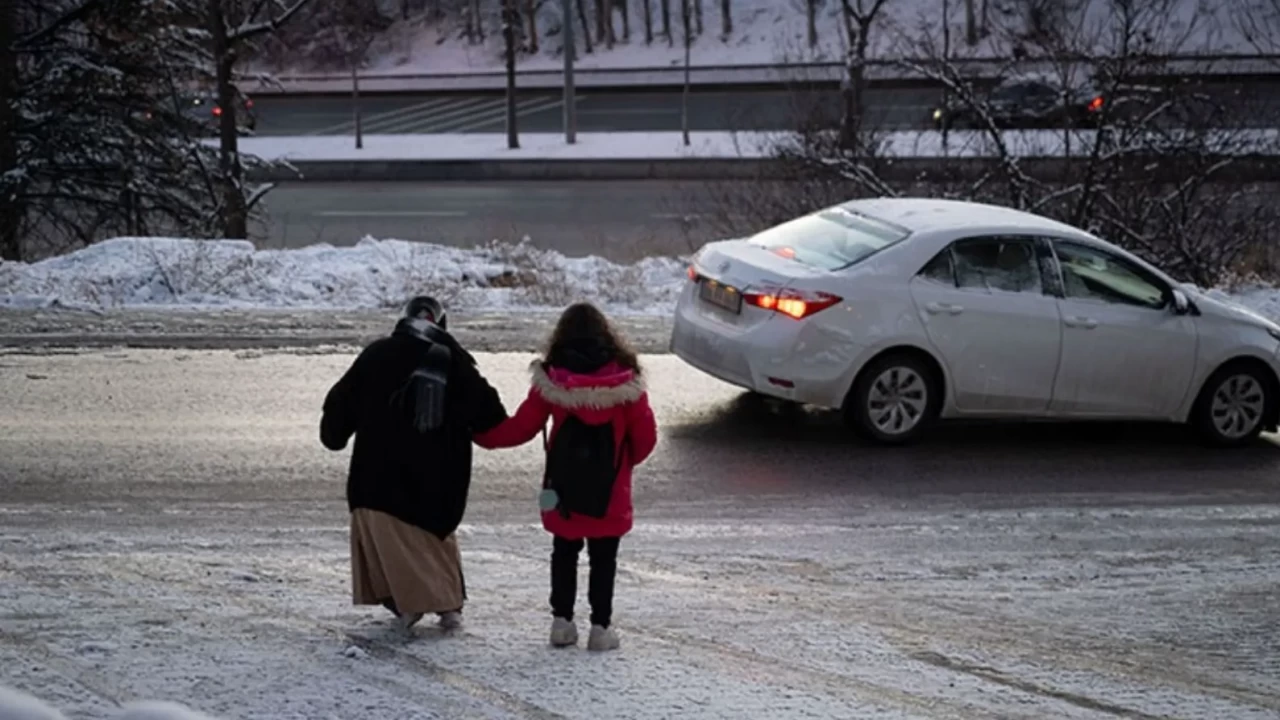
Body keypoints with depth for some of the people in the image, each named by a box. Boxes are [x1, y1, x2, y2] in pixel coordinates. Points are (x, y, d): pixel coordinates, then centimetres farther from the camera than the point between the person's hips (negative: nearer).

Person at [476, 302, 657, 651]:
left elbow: (520, 428, -1)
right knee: (603, 558, 7)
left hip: (564, 490, 1)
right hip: (610, 492, -1)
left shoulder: (551, 380, -6)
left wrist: (480, 435, 15)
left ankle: (562, 621, 17)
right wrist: (625, 461, 18)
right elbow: (645, 436, -2)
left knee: (564, 554, 16)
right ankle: (601, 626, 5)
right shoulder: (625, 380, -7)